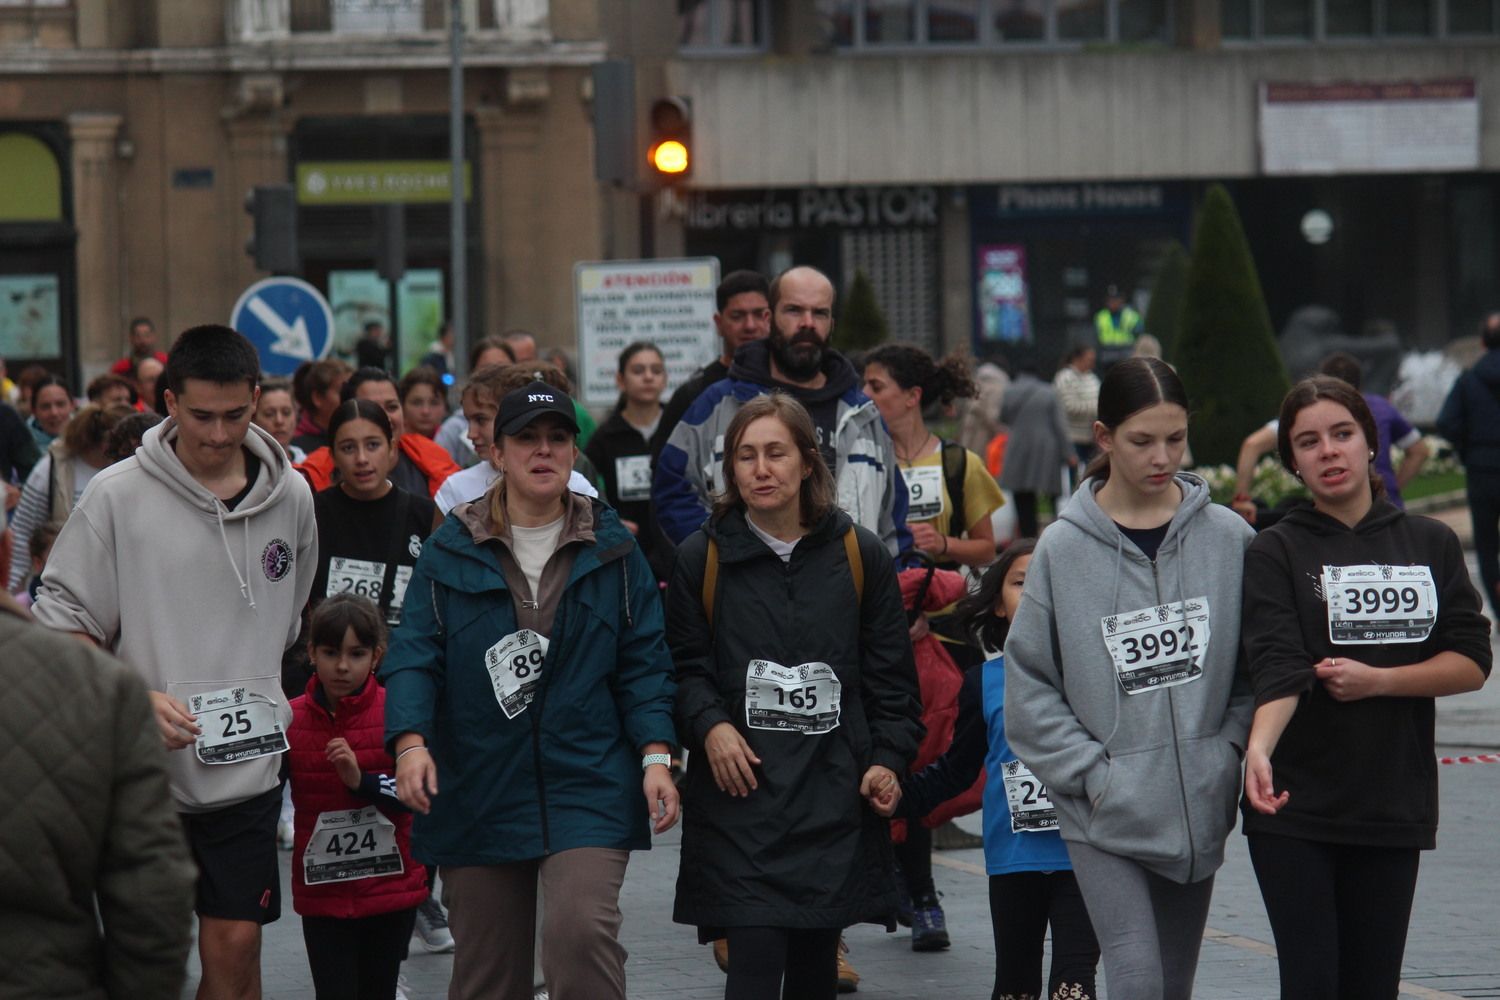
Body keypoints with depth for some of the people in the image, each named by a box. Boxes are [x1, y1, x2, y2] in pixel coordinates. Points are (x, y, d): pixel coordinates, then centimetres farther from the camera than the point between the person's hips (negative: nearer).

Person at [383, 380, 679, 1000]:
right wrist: (410, 740, -18)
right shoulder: (451, 550, 4)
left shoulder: (614, 550, 6)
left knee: (581, 927, -23)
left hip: (589, 786, -1)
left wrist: (655, 756, -6)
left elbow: (643, 662, 6)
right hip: (477, 792, 1)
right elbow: (414, 653, -1)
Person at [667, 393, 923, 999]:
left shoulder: (860, 555, 7)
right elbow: (683, 665, 5)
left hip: (835, 794, 2)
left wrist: (889, 758, -1)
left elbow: (891, 675, 9)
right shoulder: (702, 558, 4)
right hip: (740, 795, -2)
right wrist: (709, 725, -13)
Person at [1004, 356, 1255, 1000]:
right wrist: (1092, 772, -8)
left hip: (1199, 806, 3)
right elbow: (1028, 683, -2)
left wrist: (1230, 749, -4)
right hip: (1104, 814, -3)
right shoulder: (1062, 549, -4)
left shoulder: (1228, 537, 2)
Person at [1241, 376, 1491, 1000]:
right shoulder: (1275, 552, -1)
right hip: (1296, 809, -3)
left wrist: (1376, 680, -11)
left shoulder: (1432, 545, 8)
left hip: (1395, 803, 3)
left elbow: (1471, 662, 3)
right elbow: (1279, 667, -16)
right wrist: (1258, 748, -34)